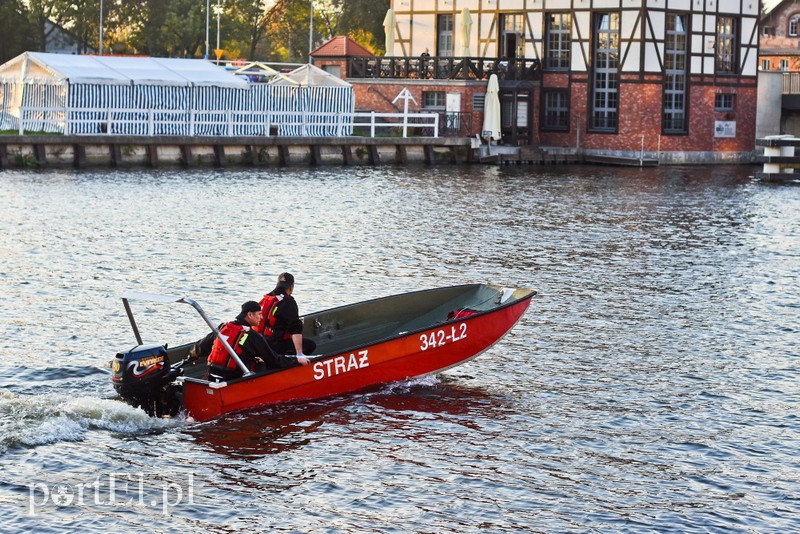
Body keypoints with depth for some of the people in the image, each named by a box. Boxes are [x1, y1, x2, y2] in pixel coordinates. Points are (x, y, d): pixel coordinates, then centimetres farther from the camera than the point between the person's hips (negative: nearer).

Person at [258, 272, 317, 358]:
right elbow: (295, 329, -21)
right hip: (276, 346, -8)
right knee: (311, 345, 0)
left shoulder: (265, 298, 10)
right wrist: (299, 353, -23)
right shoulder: (288, 302, -15)